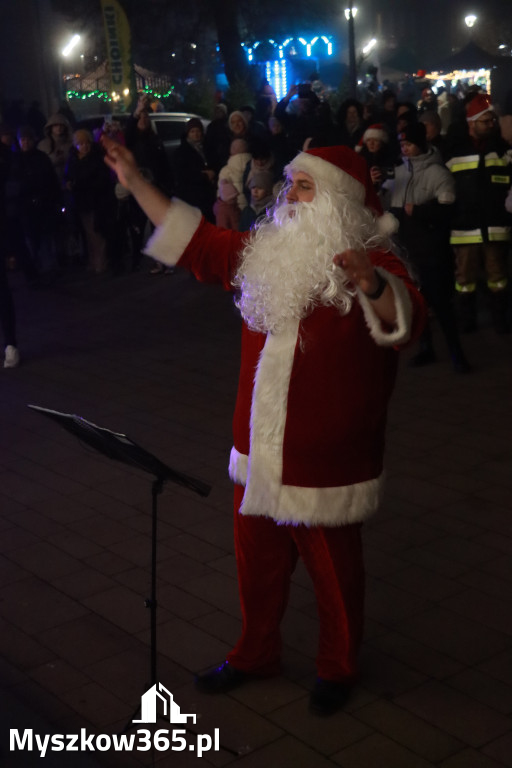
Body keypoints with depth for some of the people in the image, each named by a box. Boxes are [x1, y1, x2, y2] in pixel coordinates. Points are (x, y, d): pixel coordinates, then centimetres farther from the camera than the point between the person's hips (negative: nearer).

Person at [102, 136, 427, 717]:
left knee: (333, 569, 11)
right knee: (257, 561, 21)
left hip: (326, 461, -6)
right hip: (259, 452, 6)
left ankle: (337, 668, 35)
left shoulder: (369, 263, -14)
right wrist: (134, 182, 13)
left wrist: (374, 286, -54)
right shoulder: (265, 251, 6)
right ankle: (255, 653, 43)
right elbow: (196, 241, 14)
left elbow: (404, 320, -31)